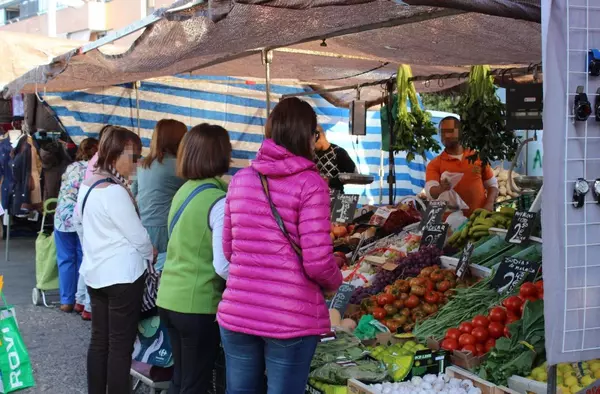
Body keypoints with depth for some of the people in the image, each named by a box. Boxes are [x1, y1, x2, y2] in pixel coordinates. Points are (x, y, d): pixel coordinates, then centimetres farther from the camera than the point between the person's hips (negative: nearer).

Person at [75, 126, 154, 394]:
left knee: (99, 340, 14)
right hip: (121, 276, -9)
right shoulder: (115, 192, -21)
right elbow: (138, 235, -15)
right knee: (121, 345, 0)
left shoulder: (88, 185, 8)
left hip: (95, 272, 9)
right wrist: (151, 254, 4)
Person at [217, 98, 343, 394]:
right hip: (291, 318, -5)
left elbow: (229, 250, 13)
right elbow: (317, 262, -14)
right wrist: (334, 282, 5)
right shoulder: (309, 183, -10)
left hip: (236, 313, 5)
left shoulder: (240, 179, 6)